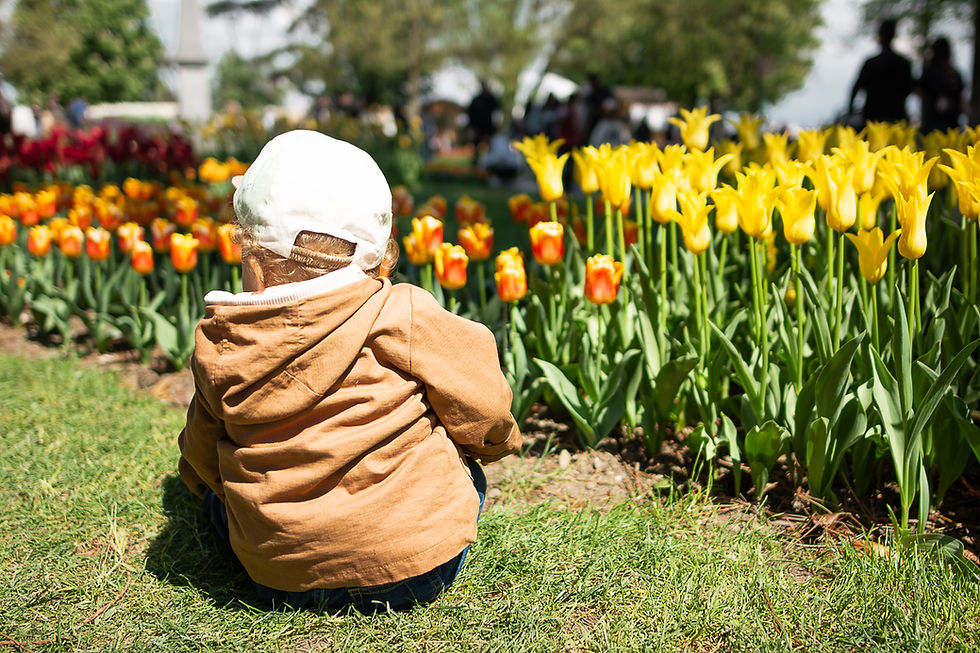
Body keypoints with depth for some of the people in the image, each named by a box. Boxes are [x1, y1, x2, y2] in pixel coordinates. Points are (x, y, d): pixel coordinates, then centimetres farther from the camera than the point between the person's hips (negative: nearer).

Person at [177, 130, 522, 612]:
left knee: (218, 490, 31)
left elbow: (202, 461, 9)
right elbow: (482, 410, -6)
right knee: (465, 473, 29)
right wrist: (499, 440, 19)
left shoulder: (216, 343, -5)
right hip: (419, 569, -2)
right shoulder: (403, 316, -15)